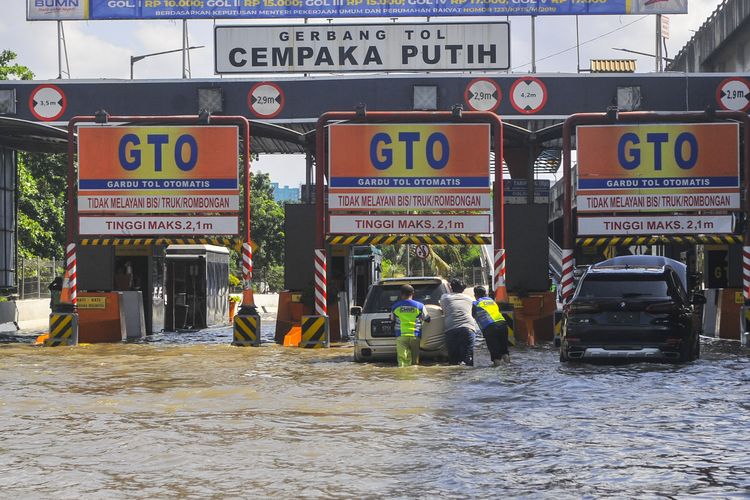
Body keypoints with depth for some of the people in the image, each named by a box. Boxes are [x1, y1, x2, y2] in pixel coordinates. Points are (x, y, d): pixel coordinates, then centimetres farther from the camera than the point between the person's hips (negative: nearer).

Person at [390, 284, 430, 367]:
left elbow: (392, 320, 16)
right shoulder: (419, 306, 2)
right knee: (414, 362, 8)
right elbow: (427, 320, 12)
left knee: (402, 361, -6)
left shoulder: (395, 306, 4)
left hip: (401, 336, -1)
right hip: (415, 336, 1)